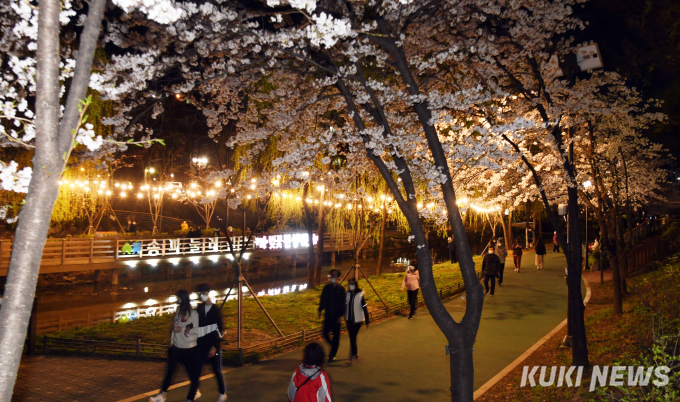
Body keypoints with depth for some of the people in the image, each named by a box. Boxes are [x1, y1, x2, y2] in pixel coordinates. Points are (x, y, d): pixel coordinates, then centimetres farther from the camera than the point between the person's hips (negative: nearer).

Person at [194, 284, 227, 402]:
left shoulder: (216, 310, -6)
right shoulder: (199, 309, 3)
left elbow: (220, 330, -6)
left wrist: (215, 346, -12)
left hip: (213, 346, -3)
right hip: (201, 346, 3)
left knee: (218, 371, 8)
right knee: (196, 370, -1)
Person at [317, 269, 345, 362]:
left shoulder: (341, 289, -4)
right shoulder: (326, 288, 2)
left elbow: (343, 303, -4)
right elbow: (322, 299, 9)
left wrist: (341, 315, -8)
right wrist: (320, 310, 5)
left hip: (336, 316, -2)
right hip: (328, 315, 2)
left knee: (336, 335, 3)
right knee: (325, 333, 2)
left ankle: (332, 355, 15)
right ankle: (333, 346, 30)